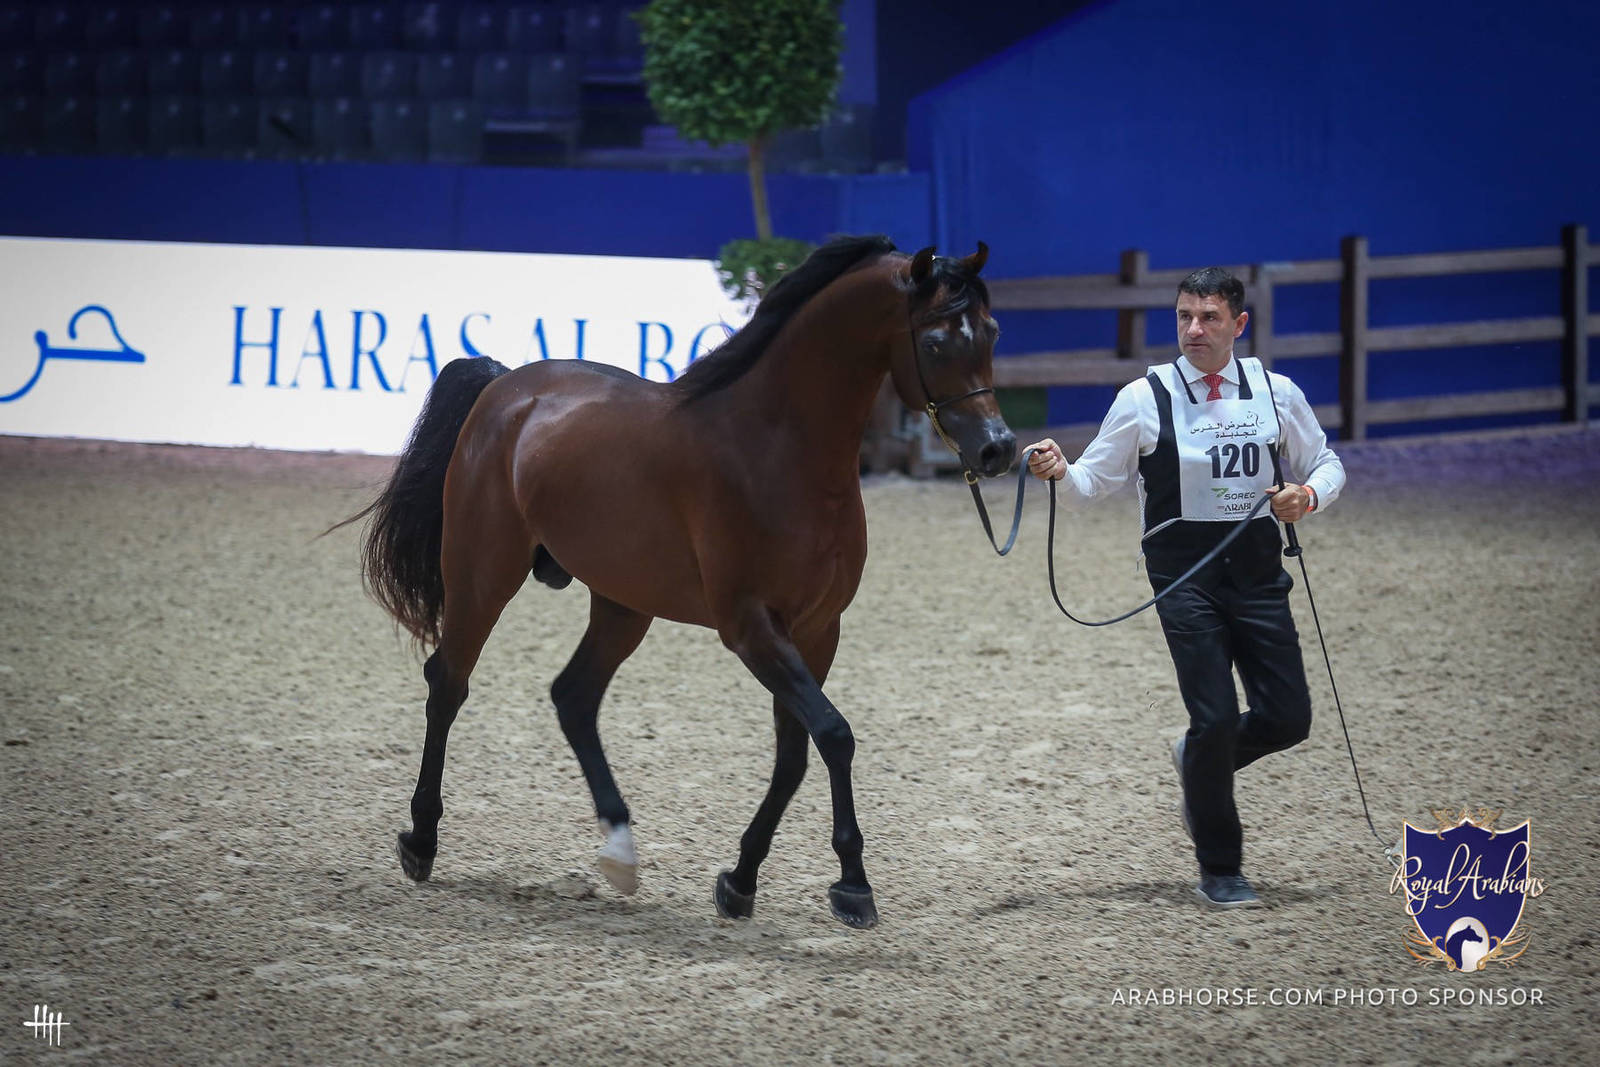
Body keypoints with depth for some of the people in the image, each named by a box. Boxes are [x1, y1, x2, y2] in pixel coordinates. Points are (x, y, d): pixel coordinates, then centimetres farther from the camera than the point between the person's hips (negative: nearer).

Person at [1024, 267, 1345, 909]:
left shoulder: (1276, 393, 4)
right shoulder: (1144, 399, -3)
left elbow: (1326, 464, 14)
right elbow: (1096, 479, 1)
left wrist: (1310, 495, -8)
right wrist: (1060, 471, -20)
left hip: (1256, 570, 3)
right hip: (1184, 575, -3)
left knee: (1288, 717, 0)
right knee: (1214, 716, -9)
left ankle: (1199, 760, 34)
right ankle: (1219, 872, 9)